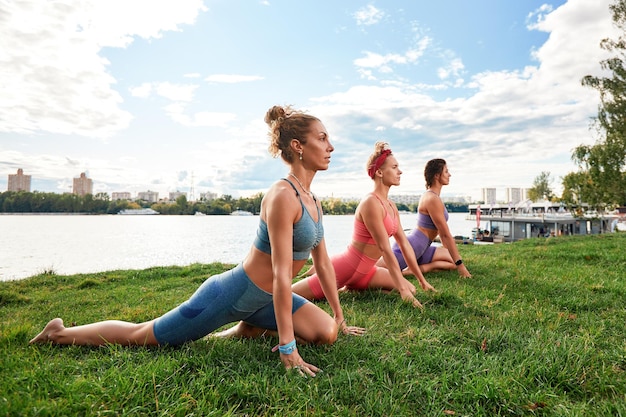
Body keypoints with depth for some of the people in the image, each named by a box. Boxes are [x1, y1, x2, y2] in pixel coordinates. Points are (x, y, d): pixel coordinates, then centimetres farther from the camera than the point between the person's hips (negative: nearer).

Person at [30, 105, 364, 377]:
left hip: (262, 300, 8)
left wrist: (340, 317, 13)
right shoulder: (282, 196, -26)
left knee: (327, 334, 0)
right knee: (138, 335, 7)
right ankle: (60, 333, 34)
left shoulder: (312, 200, 3)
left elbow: (323, 261, 9)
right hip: (230, 295, -8)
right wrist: (287, 349, -25)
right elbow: (281, 274, -28)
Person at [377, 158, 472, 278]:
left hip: (420, 250, 10)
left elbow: (441, 230, 21)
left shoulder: (431, 195, 14)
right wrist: (460, 265, -12)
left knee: (453, 260, 2)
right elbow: (446, 235, -16)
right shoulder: (433, 199, -16)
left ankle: (413, 270, -5)